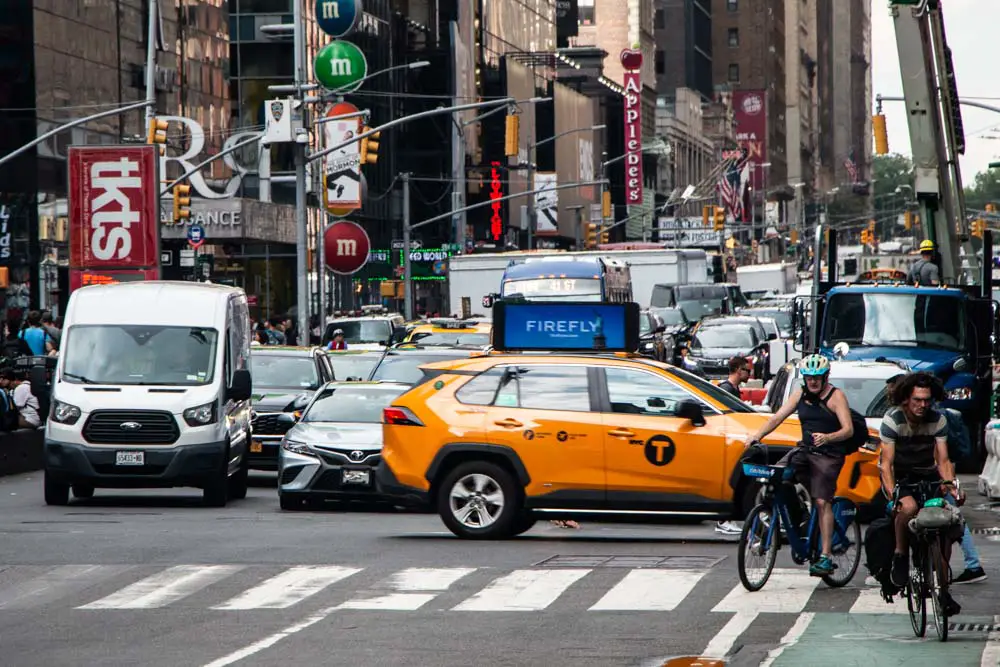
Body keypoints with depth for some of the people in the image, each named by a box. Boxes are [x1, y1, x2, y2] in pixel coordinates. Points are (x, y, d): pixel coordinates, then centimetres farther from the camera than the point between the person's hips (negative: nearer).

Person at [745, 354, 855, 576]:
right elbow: (778, 417, 4)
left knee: (822, 501, -15)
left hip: (828, 455, -6)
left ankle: (826, 556, -16)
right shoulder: (800, 395, 10)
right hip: (805, 450, 6)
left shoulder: (836, 397, -6)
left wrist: (827, 438, -35)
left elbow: (848, 429, -15)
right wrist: (758, 435, -12)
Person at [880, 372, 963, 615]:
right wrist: (893, 493, -33)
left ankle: (943, 588, -3)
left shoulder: (938, 420, -5)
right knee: (908, 507, -37)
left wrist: (952, 485, -25)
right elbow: (886, 463, -18)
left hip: (927, 476, 4)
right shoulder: (892, 419, -15)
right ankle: (900, 556, -12)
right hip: (899, 476, -4)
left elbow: (943, 460, -6)